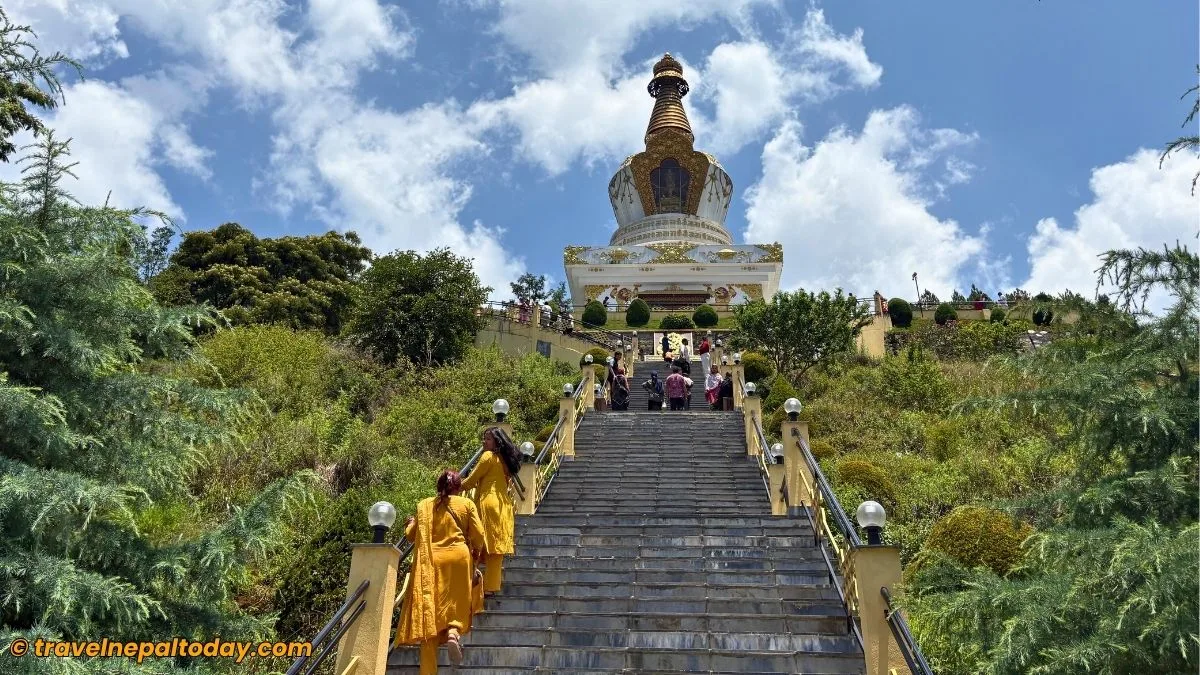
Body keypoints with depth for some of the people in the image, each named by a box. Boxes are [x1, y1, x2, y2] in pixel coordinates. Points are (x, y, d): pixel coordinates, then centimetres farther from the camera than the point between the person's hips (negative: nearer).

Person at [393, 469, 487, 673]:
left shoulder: (424, 505, 6)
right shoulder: (467, 504, 4)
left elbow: (410, 535, 10)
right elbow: (478, 536, -1)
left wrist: (411, 523, 31)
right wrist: (475, 554, 18)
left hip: (430, 562, 1)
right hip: (458, 558, -1)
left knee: (429, 608, 2)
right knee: (458, 602, 14)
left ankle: (429, 669, 0)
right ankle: (453, 631, -18)